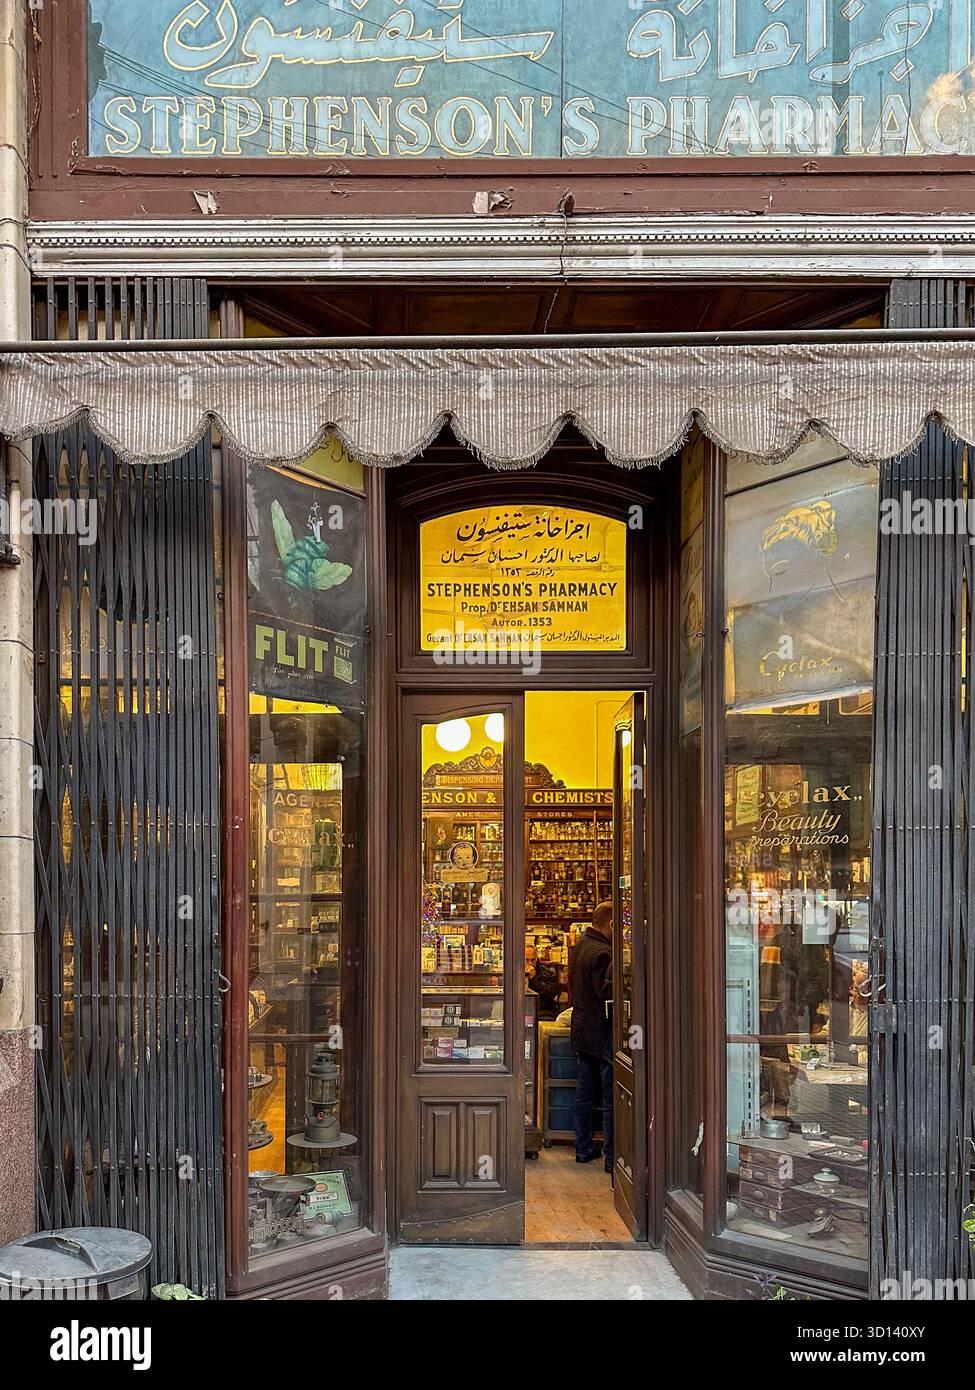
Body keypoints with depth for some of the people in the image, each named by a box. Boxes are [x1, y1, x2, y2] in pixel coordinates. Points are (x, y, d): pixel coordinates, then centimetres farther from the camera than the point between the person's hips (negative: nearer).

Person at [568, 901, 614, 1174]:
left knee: (585, 1093, 17)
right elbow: (608, 993, -23)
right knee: (611, 1099, -2)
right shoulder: (602, 953, -21)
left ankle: (583, 1148, 25)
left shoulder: (581, 945, 10)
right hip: (602, 1034, -9)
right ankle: (611, 1157, 1)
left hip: (582, 1032, 9)